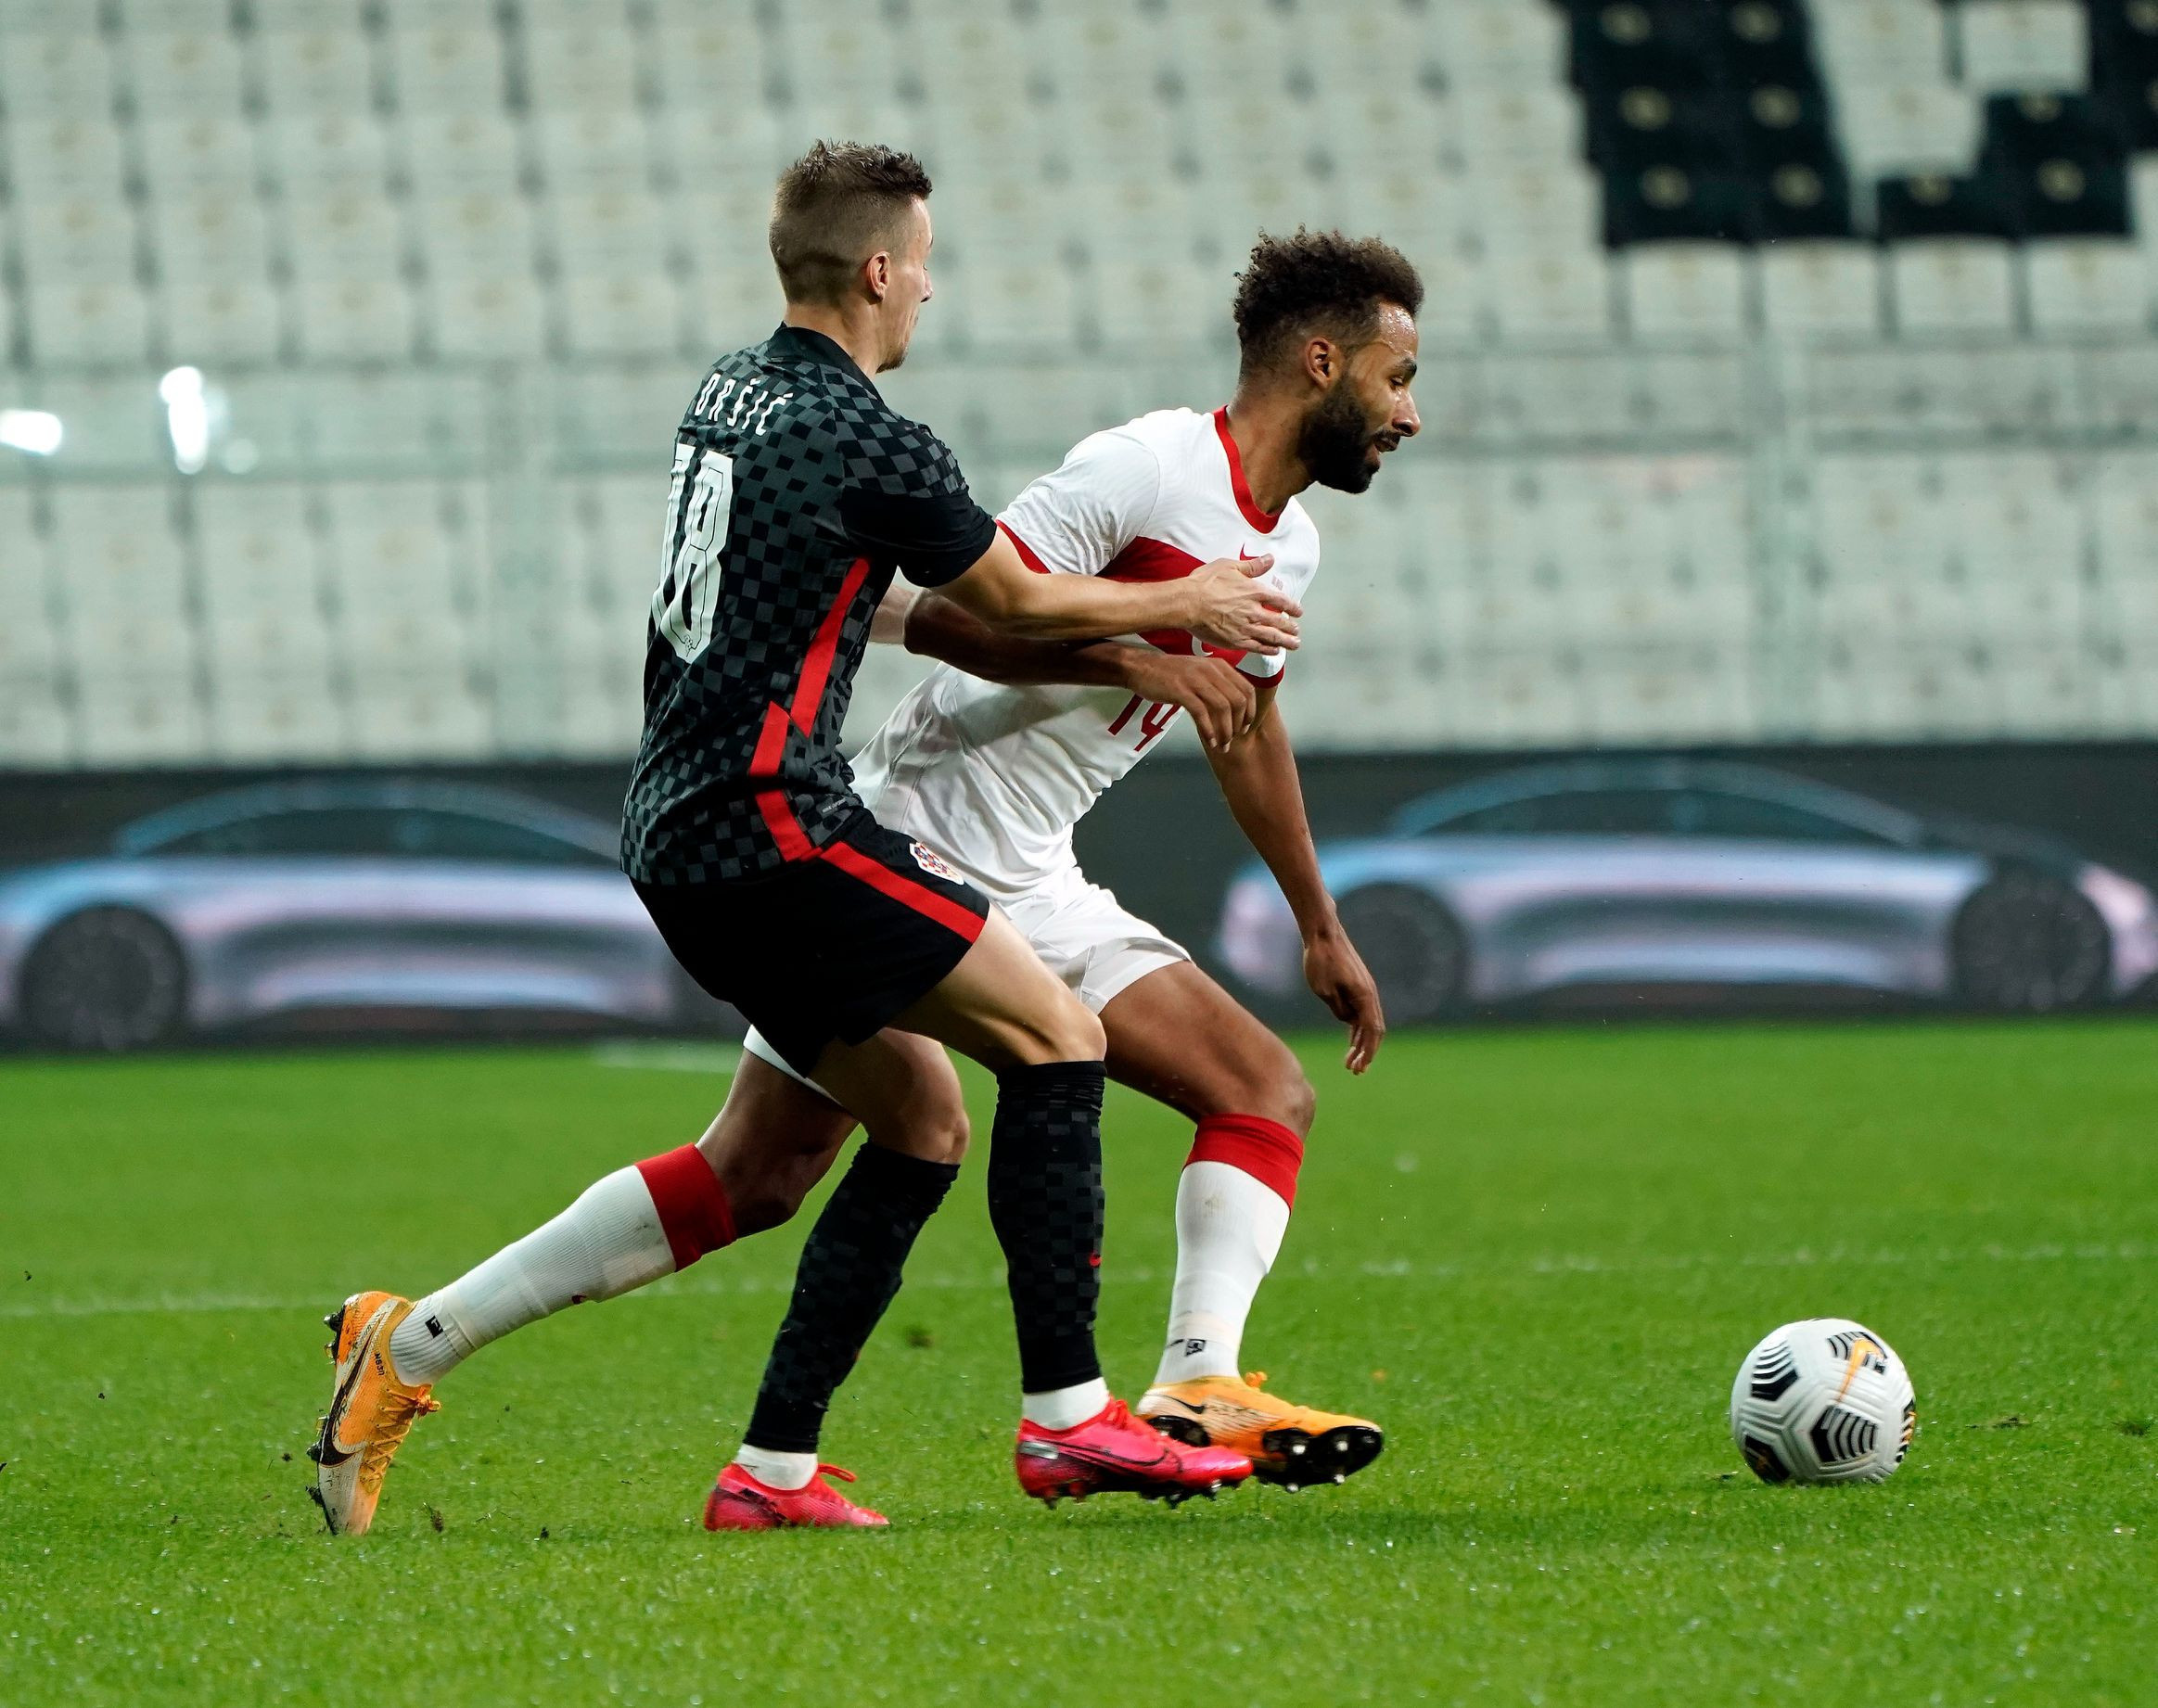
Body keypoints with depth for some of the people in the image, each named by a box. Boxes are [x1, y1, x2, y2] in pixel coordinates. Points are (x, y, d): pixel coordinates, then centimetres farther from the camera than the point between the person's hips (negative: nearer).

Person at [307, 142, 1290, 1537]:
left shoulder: (732, 390, 14)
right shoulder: (874, 448, -14)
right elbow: (1015, 601, 2)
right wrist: (1184, 605, 20)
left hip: (680, 833, 9)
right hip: (768, 825, -9)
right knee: (1057, 1036, -5)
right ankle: (1067, 1412, -4)